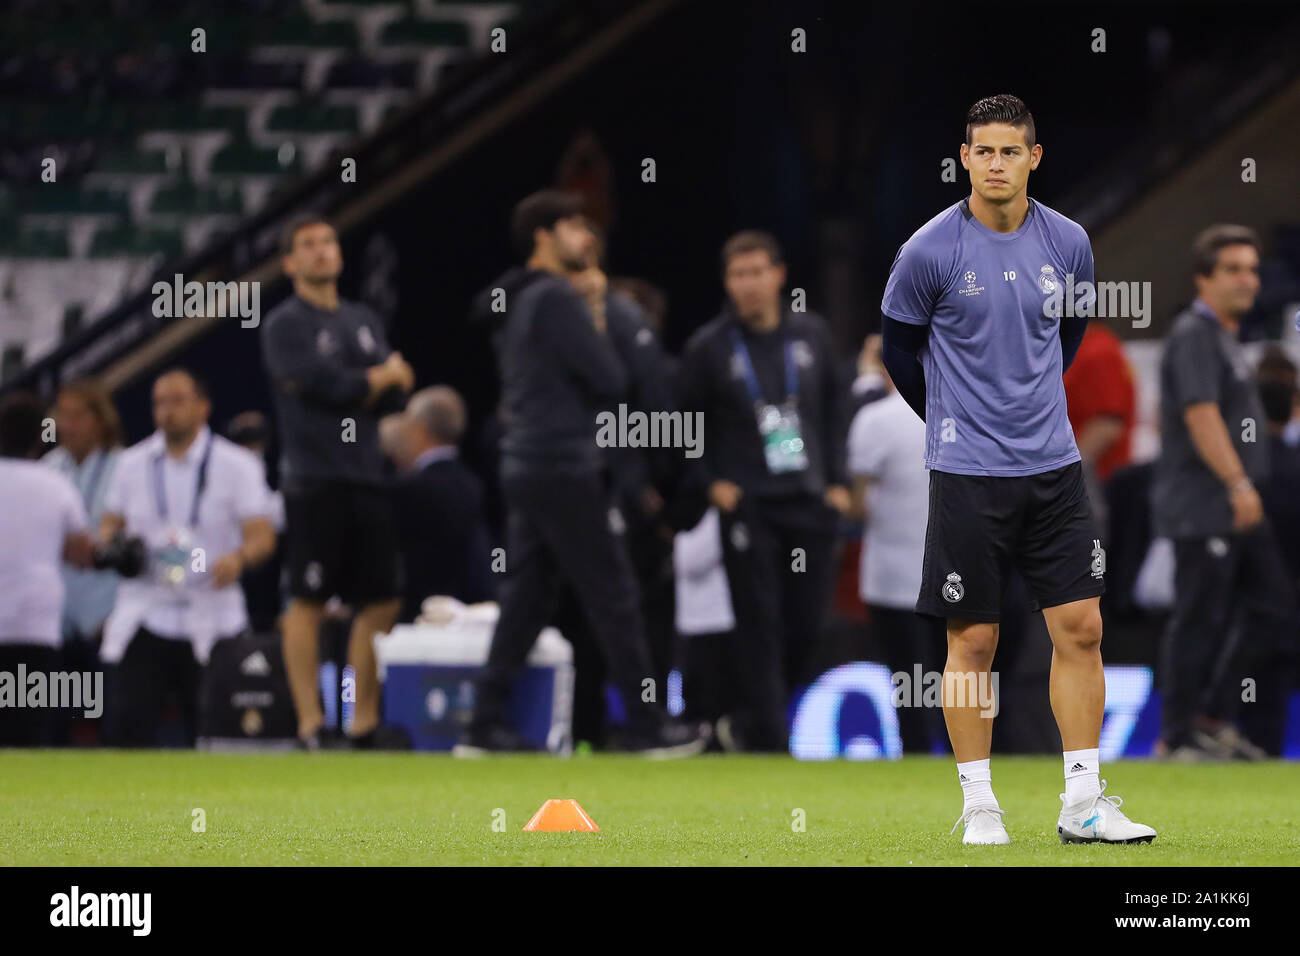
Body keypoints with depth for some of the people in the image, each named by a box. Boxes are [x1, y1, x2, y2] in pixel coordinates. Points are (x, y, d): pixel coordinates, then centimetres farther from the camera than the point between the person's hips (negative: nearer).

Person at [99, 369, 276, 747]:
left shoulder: (236, 465, 2)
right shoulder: (133, 463, 12)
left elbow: (262, 537, -5)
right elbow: (111, 522, 19)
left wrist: (239, 558, -28)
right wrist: (108, 543, -6)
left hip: (210, 620, -2)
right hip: (143, 615, 2)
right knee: (132, 723, -11)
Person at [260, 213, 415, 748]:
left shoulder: (365, 322, 19)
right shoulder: (285, 325, -1)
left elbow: (395, 397, 10)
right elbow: (325, 384, -13)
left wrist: (354, 385, -9)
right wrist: (382, 377, 3)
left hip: (367, 478, 6)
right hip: (315, 479, -6)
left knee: (381, 601, 3)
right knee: (308, 603, -7)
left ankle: (365, 722, 8)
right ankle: (310, 722, -5)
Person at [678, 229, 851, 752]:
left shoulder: (811, 335, 7)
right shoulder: (708, 347, -2)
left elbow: (834, 408, 16)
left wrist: (836, 480, 8)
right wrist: (712, 482, -4)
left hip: (810, 500, 3)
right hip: (747, 505, -3)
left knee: (807, 624, 2)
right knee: (760, 625, -7)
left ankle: (746, 724, 19)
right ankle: (768, 738, -3)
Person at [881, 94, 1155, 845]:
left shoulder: (1069, 243, 2)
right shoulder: (930, 251, -9)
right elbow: (899, 347, 5)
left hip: (1054, 466, 4)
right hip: (968, 475, -3)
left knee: (1081, 628, 0)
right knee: (974, 641, -1)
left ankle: (1083, 803, 6)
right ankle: (979, 805, 9)